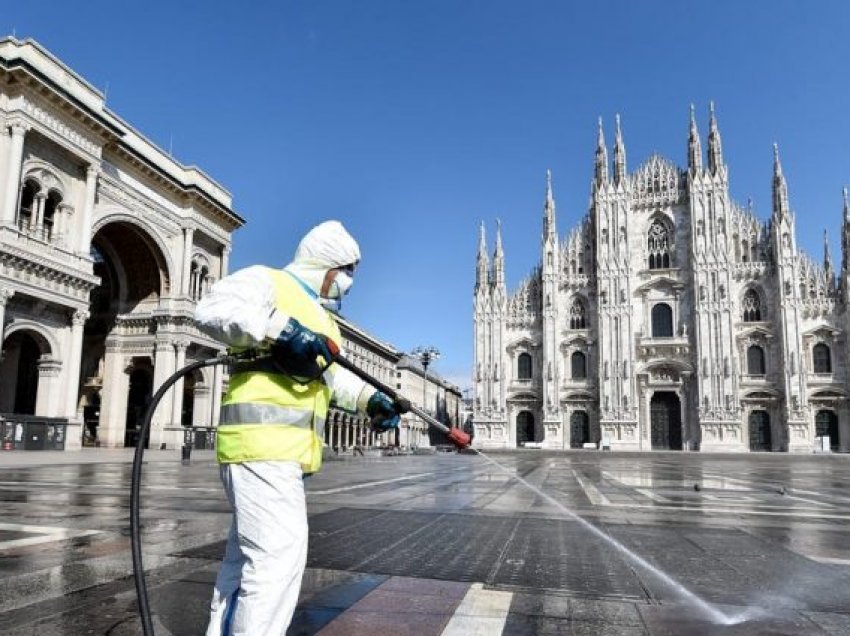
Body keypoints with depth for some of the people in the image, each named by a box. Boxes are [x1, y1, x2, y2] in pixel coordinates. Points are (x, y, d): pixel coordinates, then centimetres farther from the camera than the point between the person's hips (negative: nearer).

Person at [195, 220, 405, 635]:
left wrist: (371, 400, 8)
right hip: (261, 441, -10)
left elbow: (333, 376, 25)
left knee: (247, 556, 15)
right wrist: (282, 329, -26)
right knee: (280, 554, -15)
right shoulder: (267, 281, 0)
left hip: (286, 449, 10)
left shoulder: (320, 317, 28)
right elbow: (213, 308, -17)